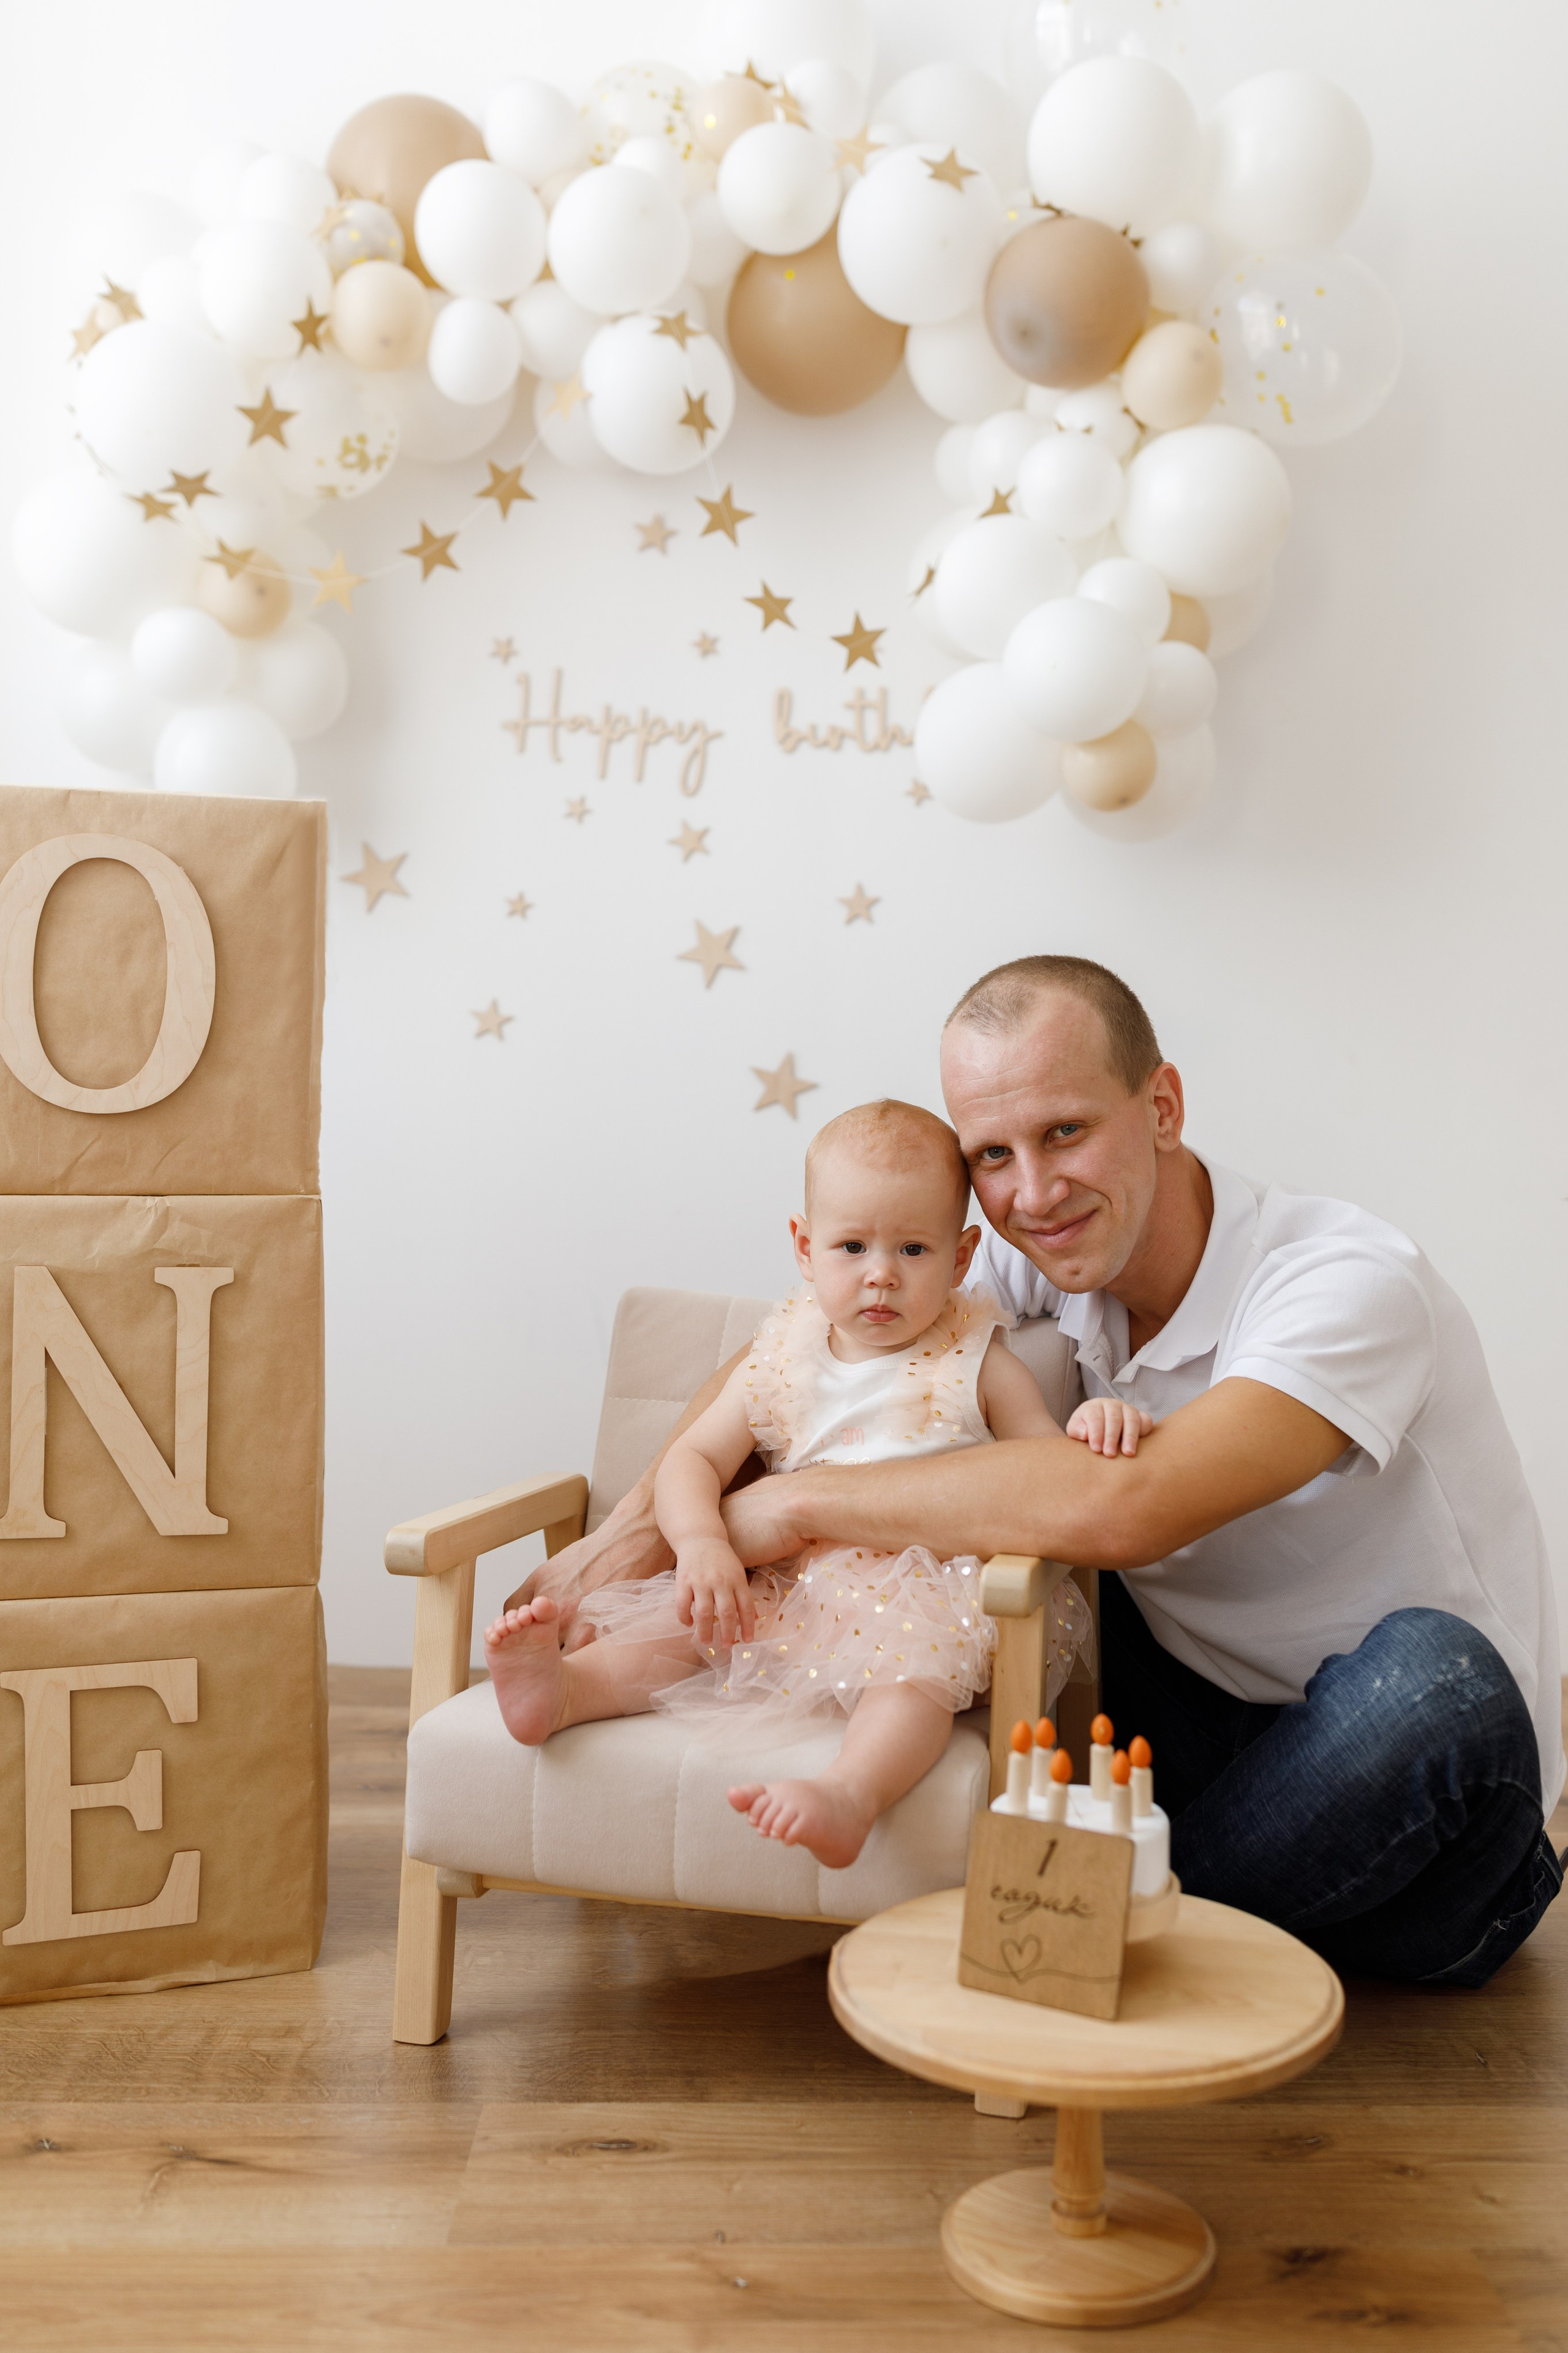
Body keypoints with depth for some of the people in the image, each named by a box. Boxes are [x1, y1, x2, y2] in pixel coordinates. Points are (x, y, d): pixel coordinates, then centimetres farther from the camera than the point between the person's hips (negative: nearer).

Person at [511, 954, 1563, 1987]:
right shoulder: (1047, 1252, -6)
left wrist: (803, 1499, -30)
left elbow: (1125, 1506, -41)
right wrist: (653, 1513, -11)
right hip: (1212, 1724, 6)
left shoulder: (1354, 1284, -26)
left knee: (1431, 1678, -38)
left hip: (1435, 1755, -5)